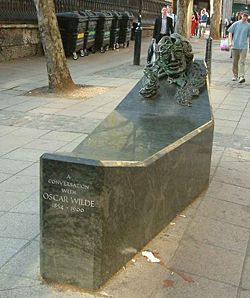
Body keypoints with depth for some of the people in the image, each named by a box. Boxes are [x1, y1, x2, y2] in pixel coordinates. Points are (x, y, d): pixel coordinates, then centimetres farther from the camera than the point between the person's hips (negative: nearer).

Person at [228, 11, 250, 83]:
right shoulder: (236, 24, 6)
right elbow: (230, 33, 7)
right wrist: (230, 42, -5)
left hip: (244, 46, -1)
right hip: (235, 46, 1)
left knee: (242, 62, -11)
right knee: (235, 62, 9)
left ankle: (241, 77, -17)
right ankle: (235, 76, 23)